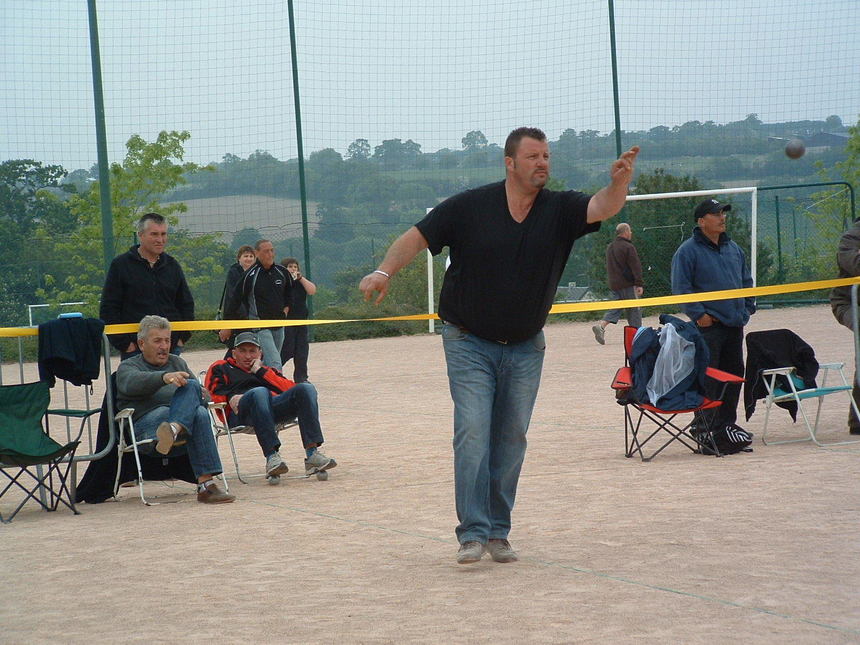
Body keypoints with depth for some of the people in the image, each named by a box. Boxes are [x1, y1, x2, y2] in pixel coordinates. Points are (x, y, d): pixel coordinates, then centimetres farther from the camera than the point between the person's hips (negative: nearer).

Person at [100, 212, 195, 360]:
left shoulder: (173, 266, 13)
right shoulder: (121, 265, 0)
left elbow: (187, 304, 23)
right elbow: (108, 309, -2)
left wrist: (183, 336, 9)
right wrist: (124, 343, -9)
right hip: (134, 350, -4)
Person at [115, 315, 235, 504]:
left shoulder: (177, 362, 34)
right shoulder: (128, 367, 15)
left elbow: (200, 393, 28)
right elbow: (132, 383, -11)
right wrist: (164, 377, -31)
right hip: (146, 424, -5)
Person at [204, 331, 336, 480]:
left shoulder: (268, 371, 38)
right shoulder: (220, 368, 31)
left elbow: (289, 388, 16)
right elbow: (212, 395, 12)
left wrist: (261, 371, 14)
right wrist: (230, 398, -7)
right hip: (239, 415, -3)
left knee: (306, 388, -25)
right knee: (259, 392, -39)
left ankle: (312, 454, -38)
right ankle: (271, 456, -49)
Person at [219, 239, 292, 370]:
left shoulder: (282, 272, 5)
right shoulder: (250, 275, -12)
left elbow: (288, 293, 27)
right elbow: (235, 299, -6)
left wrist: (286, 308, 13)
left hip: (278, 325, 6)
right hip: (259, 325, -6)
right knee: (274, 364, -18)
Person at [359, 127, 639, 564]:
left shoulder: (558, 210, -2)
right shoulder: (469, 207, -8)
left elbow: (603, 208, -18)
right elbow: (417, 237, -7)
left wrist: (619, 182, -40)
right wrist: (385, 271, -24)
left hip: (525, 348, 3)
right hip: (470, 343, -3)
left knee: (511, 440, 6)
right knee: (473, 434, -12)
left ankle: (498, 532, 15)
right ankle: (472, 533, -12)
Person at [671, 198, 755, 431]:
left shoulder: (733, 248, 15)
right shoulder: (688, 251, -7)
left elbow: (746, 281, 24)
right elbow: (681, 287, -12)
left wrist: (747, 309, 13)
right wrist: (699, 314, -16)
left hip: (735, 324, 7)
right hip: (709, 325, -7)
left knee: (734, 374, 11)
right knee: (708, 377, -8)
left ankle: (726, 423, 20)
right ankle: (704, 425, -3)